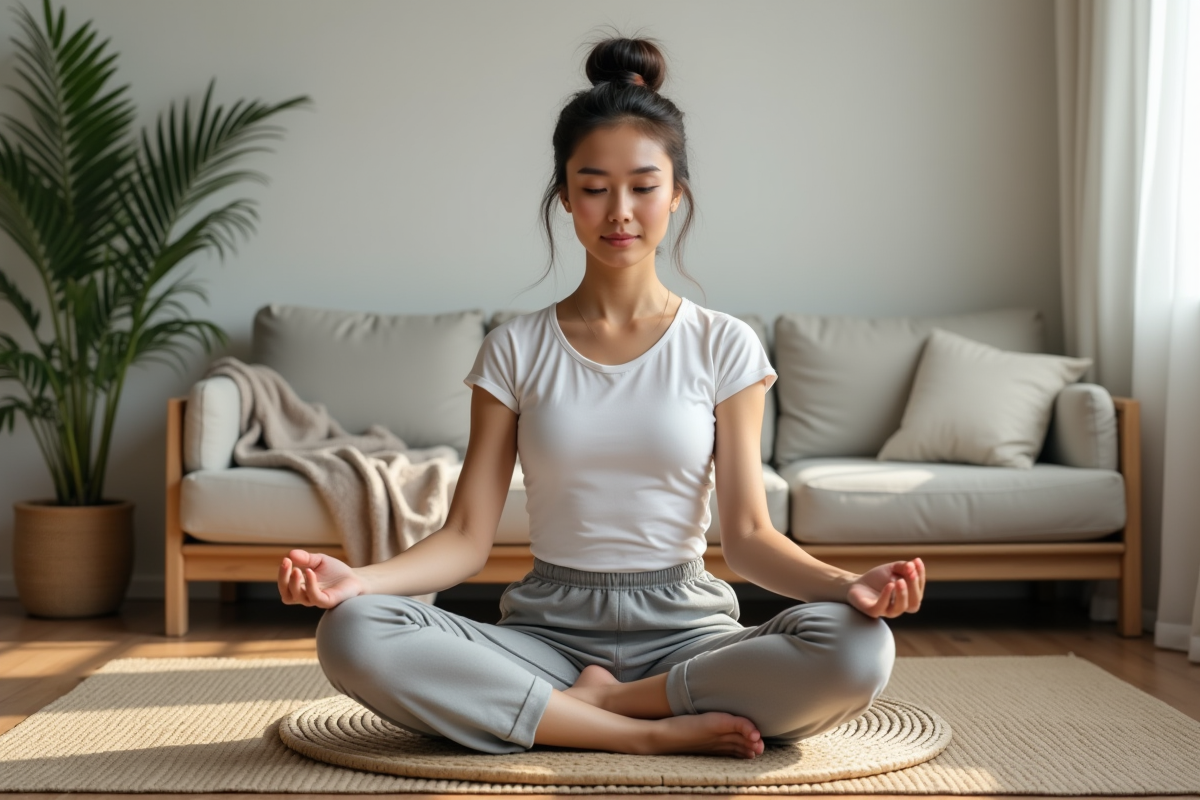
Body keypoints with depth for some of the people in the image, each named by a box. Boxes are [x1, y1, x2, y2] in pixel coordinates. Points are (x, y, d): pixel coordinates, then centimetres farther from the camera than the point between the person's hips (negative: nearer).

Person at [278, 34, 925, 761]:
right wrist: (357, 578, -20)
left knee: (859, 651, -31)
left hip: (683, 627, 0)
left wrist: (846, 584, -22)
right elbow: (468, 537, 0)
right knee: (352, 635, -28)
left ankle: (579, 705, -16)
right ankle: (653, 728, -22)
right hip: (549, 630, 1)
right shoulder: (516, 350, 6)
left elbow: (748, 534, -1)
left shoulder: (724, 346, 5)